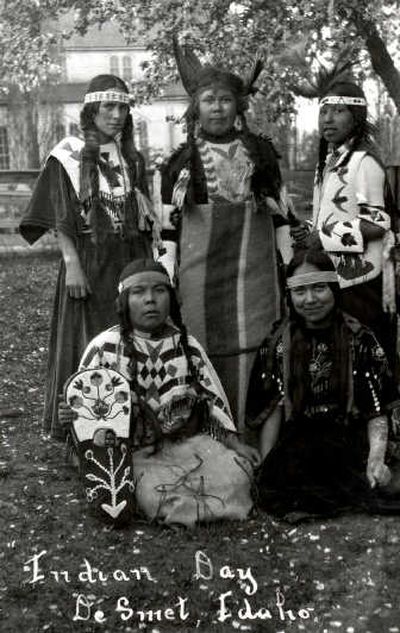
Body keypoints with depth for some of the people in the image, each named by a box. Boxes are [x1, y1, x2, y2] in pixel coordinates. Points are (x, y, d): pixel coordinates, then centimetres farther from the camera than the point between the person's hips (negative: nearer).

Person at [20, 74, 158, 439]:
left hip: (130, 261, 5)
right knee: (86, 341, -1)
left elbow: (145, 217, 14)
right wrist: (72, 264, -17)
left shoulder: (132, 158, 11)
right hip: (89, 261, -5)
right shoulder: (69, 156, -4)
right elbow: (61, 220, -8)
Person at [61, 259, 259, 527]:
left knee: (235, 475, -19)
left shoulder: (187, 345, 7)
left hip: (188, 441, 3)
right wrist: (72, 416, -22)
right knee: (154, 493, -32)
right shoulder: (104, 347, -2)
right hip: (135, 452, -3)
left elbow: (213, 399, 9)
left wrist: (235, 444, -1)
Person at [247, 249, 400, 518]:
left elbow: (378, 411, 1)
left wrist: (376, 458, -17)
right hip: (294, 447, 2)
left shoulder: (360, 340, 5)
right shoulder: (278, 345, 11)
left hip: (349, 445, -2)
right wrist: (265, 468, -2)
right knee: (273, 483, -29)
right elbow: (272, 411, 8)